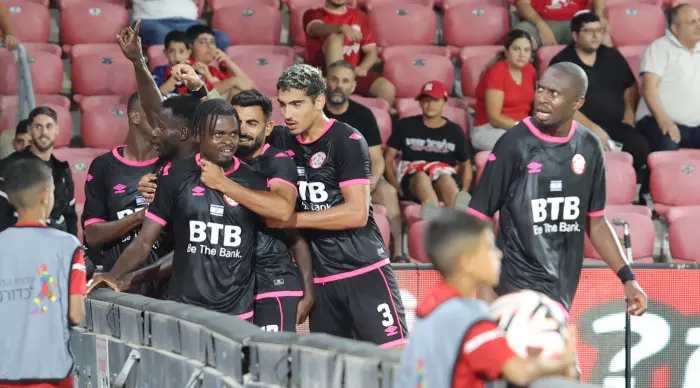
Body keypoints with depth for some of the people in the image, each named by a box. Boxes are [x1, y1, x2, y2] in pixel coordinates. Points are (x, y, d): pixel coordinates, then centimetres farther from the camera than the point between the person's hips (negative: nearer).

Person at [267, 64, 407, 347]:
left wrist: (291, 220, -14)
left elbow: (357, 213, -16)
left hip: (365, 272, -6)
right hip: (320, 279, 6)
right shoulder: (282, 141, 8)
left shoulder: (347, 141, -9)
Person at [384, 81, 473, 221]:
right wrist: (396, 187, -6)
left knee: (446, 179, -37)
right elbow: (388, 158, 10)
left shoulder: (454, 131, 13)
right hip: (412, 179, -1)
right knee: (421, 177, -38)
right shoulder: (406, 125, 11)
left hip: (447, 179, 1)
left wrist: (462, 194, -2)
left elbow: (466, 165, 17)